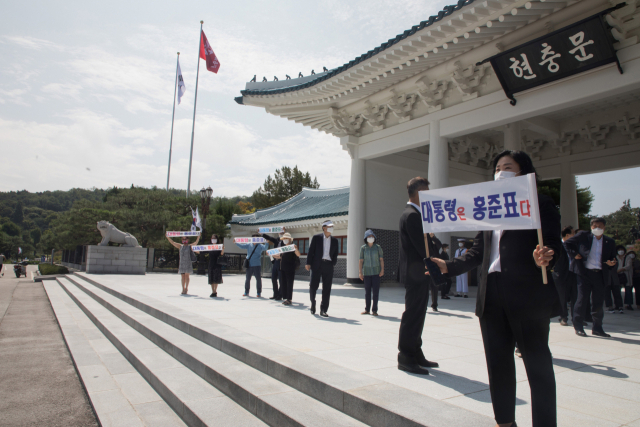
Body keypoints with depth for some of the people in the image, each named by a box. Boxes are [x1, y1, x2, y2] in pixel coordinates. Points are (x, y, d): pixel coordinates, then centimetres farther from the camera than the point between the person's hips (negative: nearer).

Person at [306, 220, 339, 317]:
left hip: (328, 265, 3)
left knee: (327, 289, 1)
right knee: (313, 286, -3)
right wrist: (308, 263, -5)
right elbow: (311, 251, 2)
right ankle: (313, 302, 24)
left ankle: (323, 310, 7)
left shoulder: (334, 240, 13)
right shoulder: (316, 238, 4)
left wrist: (334, 262, 3)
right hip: (317, 265, -2)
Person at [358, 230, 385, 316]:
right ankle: (367, 309, 16)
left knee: (375, 291, -2)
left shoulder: (378, 247, 2)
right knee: (367, 291, 7)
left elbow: (381, 259, 3)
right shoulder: (363, 248, 1)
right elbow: (361, 260, 1)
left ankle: (374, 310, 6)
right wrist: (360, 272, -3)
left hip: (376, 272, 0)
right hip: (367, 272, 1)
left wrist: (382, 270, -7)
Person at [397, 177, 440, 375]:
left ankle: (416, 355, 26)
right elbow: (423, 247, -21)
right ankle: (406, 358, 6)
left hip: (418, 273, 11)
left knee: (417, 315, 16)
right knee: (412, 316, -4)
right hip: (416, 272, -11)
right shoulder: (412, 215, -17)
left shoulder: (412, 213, 17)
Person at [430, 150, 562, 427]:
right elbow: (477, 252, 15)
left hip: (528, 295, -6)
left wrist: (544, 259, -29)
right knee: (497, 362, 13)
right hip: (491, 295, 6)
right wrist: (448, 266, 3)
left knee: (537, 364, 4)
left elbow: (554, 245, -7)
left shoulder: (541, 204, 0)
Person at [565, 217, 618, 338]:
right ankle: (578, 326, 9)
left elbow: (613, 258, 15)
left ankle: (597, 328, 19)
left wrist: (612, 263, -7)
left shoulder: (610, 242, 12)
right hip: (585, 273, -3)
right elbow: (567, 243, 10)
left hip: (600, 275, 3)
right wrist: (574, 254, -3)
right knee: (582, 299, -1)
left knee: (598, 302, 7)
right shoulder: (583, 236, 3)